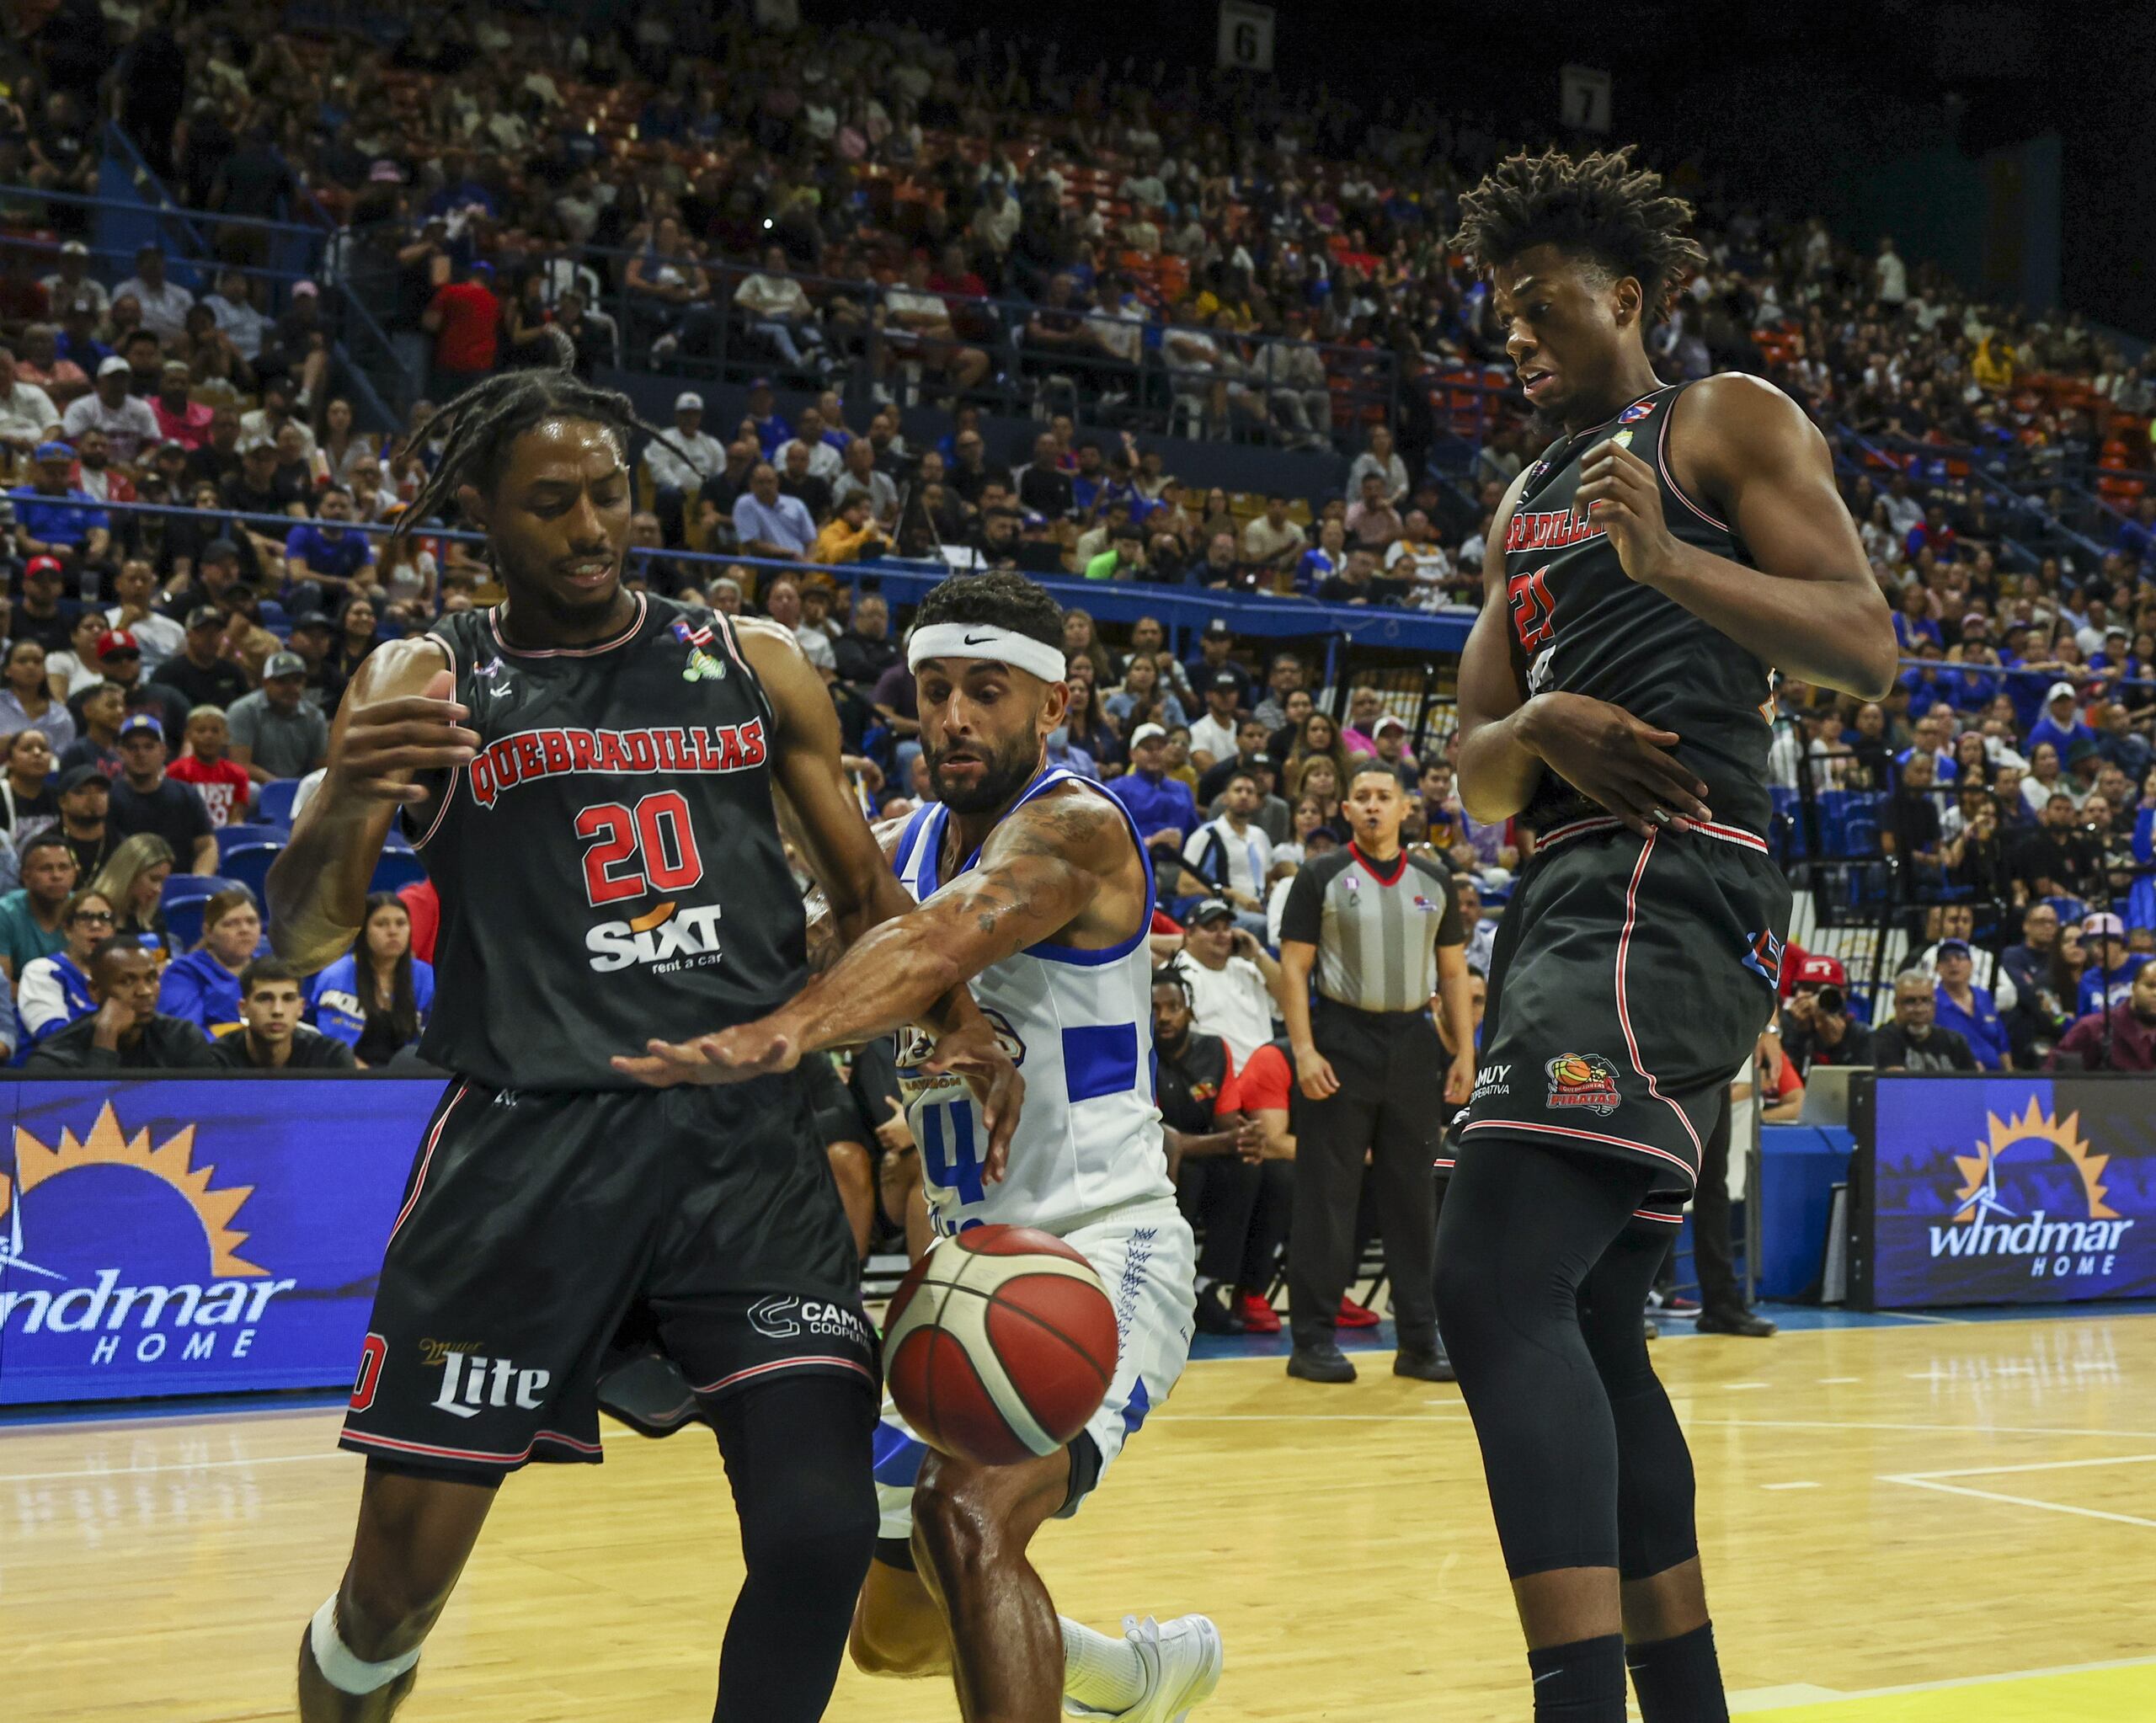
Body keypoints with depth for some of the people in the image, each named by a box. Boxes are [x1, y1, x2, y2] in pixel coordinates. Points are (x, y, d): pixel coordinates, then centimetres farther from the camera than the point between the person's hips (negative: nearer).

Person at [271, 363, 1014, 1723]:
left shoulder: (753, 664, 11)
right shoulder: (423, 682, 5)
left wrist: (960, 1020, -3)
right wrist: (346, 801, -23)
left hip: (748, 1137, 2)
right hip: (530, 1141, -1)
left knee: (821, 1534, -10)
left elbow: (866, 888, 18)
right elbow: (304, 944, -1)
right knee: (402, 1573, 0)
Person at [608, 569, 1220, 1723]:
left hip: (1098, 1245, -8)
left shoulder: (1076, 828, -15)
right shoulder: (903, 847, 10)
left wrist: (783, 1032, -52)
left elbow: (943, 942, -35)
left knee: (968, 1515, -33)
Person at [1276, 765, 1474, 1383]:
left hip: (1412, 1042, 4)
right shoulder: (1322, 878, -2)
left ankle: (1419, 1339, 12)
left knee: (1413, 1194, 6)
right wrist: (1304, 1050, -14)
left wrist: (1464, 1053, 4)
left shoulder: (1434, 881, 10)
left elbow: (1453, 972, 12)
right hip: (1343, 1040, -4)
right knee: (1327, 1196, -2)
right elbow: (1293, 967, -5)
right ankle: (1313, 1339, 3)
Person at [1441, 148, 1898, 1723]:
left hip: (1674, 893, -9)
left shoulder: (1730, 424, 4)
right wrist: (1539, 730, -3)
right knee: (1585, 1327, 11)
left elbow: (1869, 649, -9)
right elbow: (1479, 780, 21)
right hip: (1573, 901, 9)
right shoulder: (1526, 505, 26)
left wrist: (1669, 560, -23)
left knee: (1496, 1284, -23)